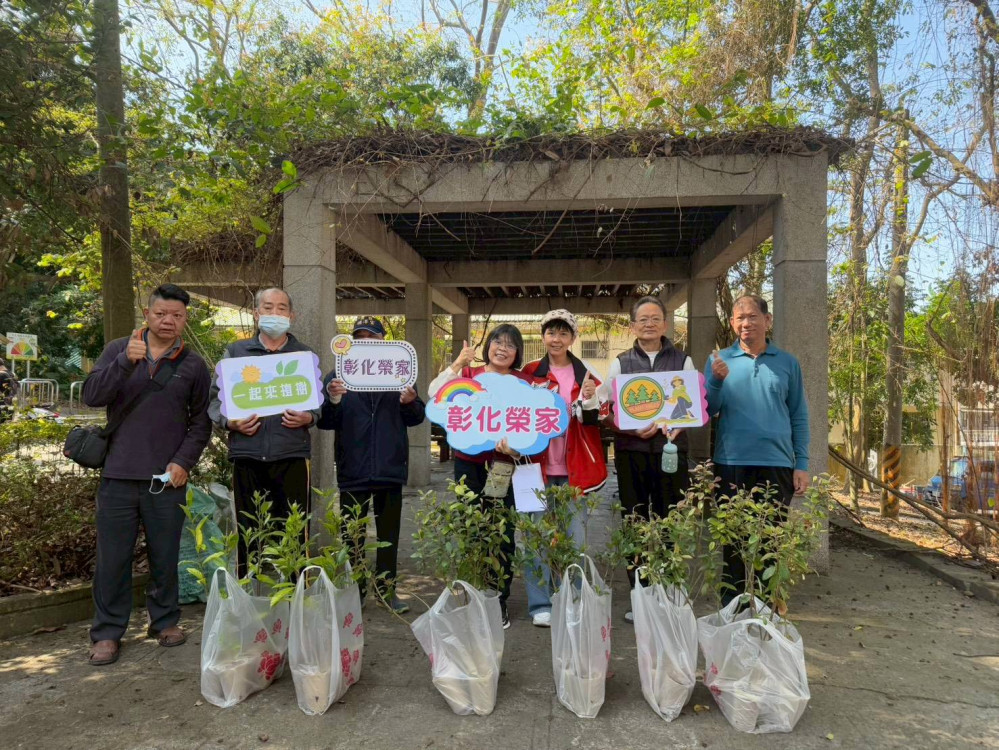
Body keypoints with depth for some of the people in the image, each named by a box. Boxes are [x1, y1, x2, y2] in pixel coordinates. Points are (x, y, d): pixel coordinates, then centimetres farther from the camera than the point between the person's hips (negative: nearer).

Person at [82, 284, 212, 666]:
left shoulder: (194, 365, 4)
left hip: (168, 478, 0)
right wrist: (126, 362, -21)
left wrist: (184, 461, -8)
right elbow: (91, 395, -7)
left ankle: (165, 620, 27)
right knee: (112, 558, 6)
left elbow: (201, 422, 5)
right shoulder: (118, 350, 5)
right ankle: (107, 632, 20)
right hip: (118, 476, 0)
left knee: (165, 556, 10)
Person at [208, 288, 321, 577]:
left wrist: (308, 418, -9)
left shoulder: (305, 355, 13)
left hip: (292, 455, 0)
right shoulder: (235, 352, 13)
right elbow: (215, 398, 11)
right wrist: (230, 422, -8)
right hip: (247, 454, 1)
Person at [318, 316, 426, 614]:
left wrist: (410, 402, -16)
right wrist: (333, 401, -23)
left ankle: (387, 588, 23)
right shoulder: (337, 377, 3)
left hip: (390, 468, 1)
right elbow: (325, 422, -3)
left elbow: (416, 419, 5)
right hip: (353, 470, -1)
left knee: (388, 534, 12)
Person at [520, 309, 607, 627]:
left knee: (574, 536, 6)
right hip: (539, 465, -1)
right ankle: (540, 604, 14)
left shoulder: (585, 375, 7)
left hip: (574, 469, 1)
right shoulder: (530, 373, 5)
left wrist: (590, 400, -14)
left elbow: (593, 423, 4)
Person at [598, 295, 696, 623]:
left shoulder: (682, 360, 11)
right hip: (630, 451, 0)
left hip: (670, 448, 0)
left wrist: (674, 427, -14)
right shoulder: (620, 363, 10)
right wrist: (631, 429, -13)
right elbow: (604, 408, 4)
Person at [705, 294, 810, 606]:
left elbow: (799, 416, 9)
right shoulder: (719, 360, 4)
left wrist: (802, 464, 3)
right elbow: (708, 411, 0)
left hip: (777, 464, 1)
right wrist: (717, 381, -17)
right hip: (732, 463, -1)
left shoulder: (787, 363, 7)